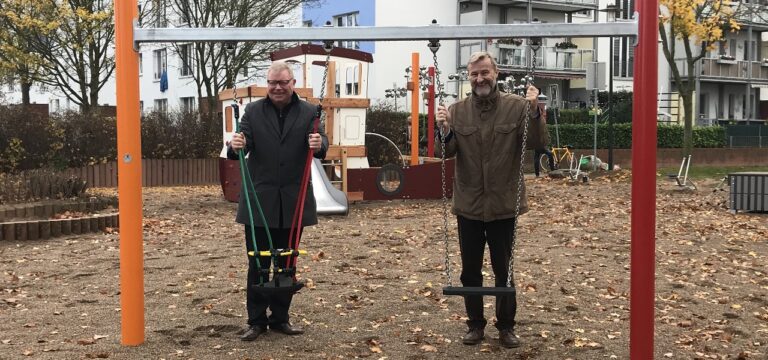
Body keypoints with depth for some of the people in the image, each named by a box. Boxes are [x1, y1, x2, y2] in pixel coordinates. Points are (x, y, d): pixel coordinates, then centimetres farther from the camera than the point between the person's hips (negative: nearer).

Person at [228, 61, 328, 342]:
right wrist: (236, 147, -30)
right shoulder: (253, 111, 3)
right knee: (258, 264, 4)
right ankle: (256, 320, 14)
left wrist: (319, 144, -34)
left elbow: (321, 143, -10)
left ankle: (280, 318, 24)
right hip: (259, 200, -1)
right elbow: (243, 145, -5)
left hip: (294, 202, 1)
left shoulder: (308, 112, 3)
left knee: (287, 264, 11)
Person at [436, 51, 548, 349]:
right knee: (470, 270, 12)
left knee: (504, 270, 10)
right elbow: (446, 153, -3)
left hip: (504, 205, -2)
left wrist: (535, 111, -27)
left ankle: (506, 326, 25)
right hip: (468, 206, 2)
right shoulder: (457, 110, 0)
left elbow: (539, 144, -12)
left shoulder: (517, 106, -5)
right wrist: (444, 131, -23)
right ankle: (476, 324, 28)